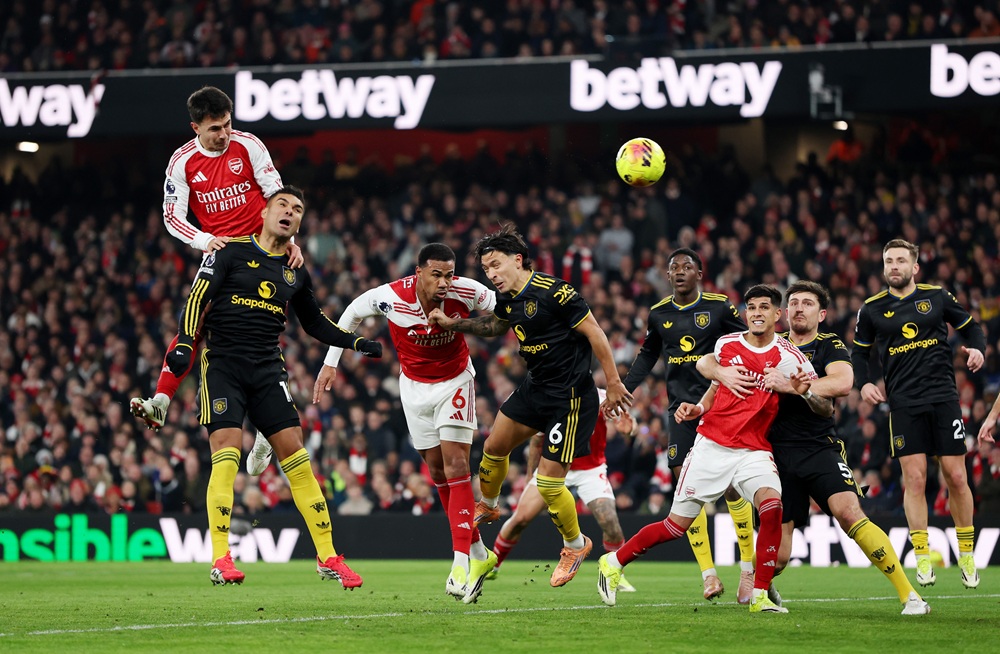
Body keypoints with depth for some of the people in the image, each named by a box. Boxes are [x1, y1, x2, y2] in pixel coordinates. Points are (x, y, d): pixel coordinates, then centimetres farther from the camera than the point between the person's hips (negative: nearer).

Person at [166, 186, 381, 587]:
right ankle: (220, 560, -16)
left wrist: (357, 343, 17)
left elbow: (314, 323, 28)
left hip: (268, 370, 4)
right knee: (226, 454, -18)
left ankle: (328, 558, 3)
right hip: (223, 365, -4)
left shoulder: (297, 274, 13)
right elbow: (197, 299, -5)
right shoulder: (232, 252, 0)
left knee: (297, 458, -2)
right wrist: (185, 343, -19)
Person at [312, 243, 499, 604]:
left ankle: (461, 563, -19)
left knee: (456, 467, -14)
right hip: (415, 385, 2)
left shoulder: (465, 293, -25)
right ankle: (479, 554, 20)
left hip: (455, 381, -2)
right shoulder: (391, 296, -24)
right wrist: (330, 363, 0)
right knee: (438, 472, 6)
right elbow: (352, 313, -3)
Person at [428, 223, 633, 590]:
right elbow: (496, 326, 25)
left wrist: (613, 383, -15)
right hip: (536, 388, 8)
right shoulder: (508, 299, 1)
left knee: (548, 482, -7)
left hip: (571, 397, -8)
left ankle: (576, 545, 17)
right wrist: (453, 324, 14)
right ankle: (487, 506, 47)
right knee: (494, 447, 18)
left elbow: (594, 333, -19)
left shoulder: (553, 292, -24)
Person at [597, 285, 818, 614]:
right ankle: (613, 562, 26)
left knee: (771, 503, -30)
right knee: (677, 525, 2)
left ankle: (760, 595, -21)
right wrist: (697, 408, 6)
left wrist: (805, 392, -29)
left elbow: (826, 409, -8)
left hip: (753, 451, -1)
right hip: (711, 446, 1)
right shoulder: (726, 344, 3)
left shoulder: (788, 356, -6)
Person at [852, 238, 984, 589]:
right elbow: (859, 351, 17)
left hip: (944, 398, 0)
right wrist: (863, 383, 1)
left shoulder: (937, 297, 6)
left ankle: (966, 554, 12)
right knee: (914, 478, -8)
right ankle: (922, 558, -2)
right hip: (904, 403, 0)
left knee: (956, 476, -1)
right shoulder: (872, 309, 7)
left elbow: (969, 325, 16)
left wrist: (977, 349, -3)